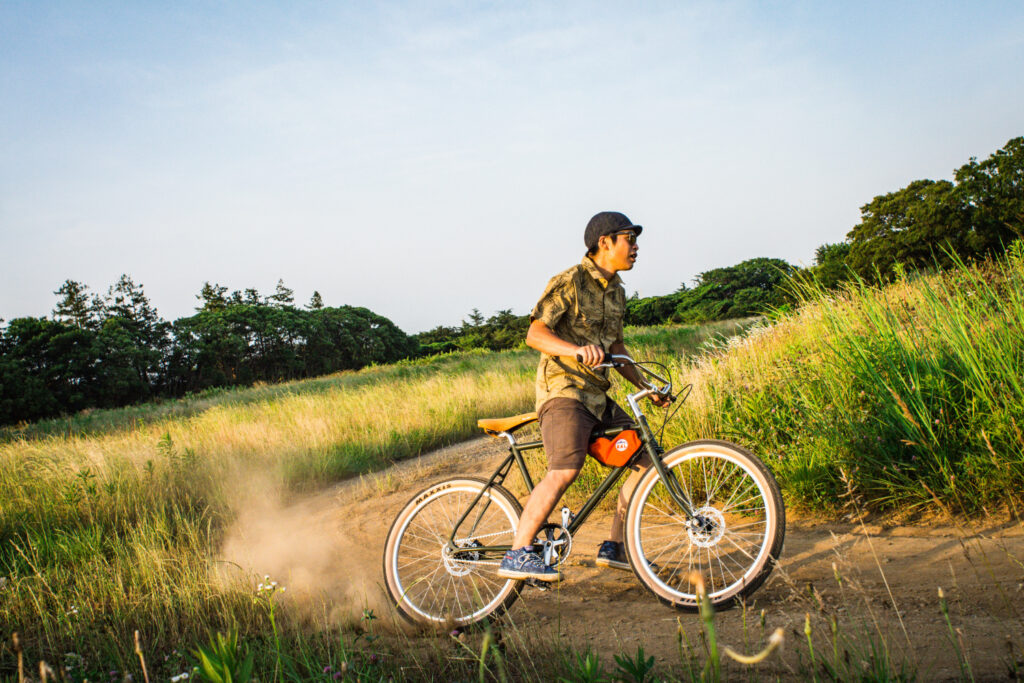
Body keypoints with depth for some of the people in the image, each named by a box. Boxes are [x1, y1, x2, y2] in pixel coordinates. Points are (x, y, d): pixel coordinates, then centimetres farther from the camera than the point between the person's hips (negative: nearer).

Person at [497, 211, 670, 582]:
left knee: (645, 459, 5)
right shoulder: (569, 282, -9)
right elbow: (535, 334, -18)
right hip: (564, 389, -9)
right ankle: (517, 555, -20)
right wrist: (577, 350, -36)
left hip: (598, 395, 9)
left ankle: (614, 547, 12)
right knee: (565, 468, -27)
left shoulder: (616, 290, 18)